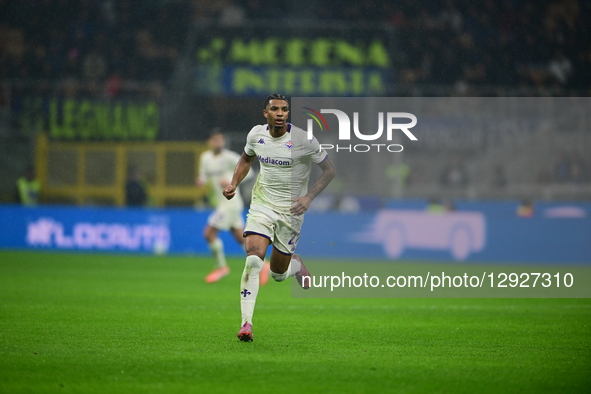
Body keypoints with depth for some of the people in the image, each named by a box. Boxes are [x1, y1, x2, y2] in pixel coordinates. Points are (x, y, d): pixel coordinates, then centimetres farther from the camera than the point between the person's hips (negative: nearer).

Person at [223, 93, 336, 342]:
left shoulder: (304, 140, -14)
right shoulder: (256, 135, -2)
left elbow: (329, 170, -5)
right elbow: (246, 158, 20)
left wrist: (309, 197, -17)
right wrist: (234, 184, 5)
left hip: (291, 209, -2)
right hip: (262, 204, 2)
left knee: (278, 273, 6)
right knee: (254, 258, -20)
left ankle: (297, 265, 45)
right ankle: (246, 323, -20)